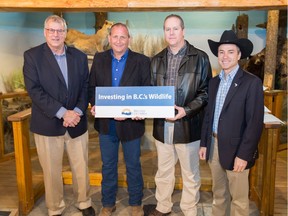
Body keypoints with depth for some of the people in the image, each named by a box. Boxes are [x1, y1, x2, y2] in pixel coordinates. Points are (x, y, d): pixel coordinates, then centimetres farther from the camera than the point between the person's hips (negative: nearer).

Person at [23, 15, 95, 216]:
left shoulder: (79, 56, 8)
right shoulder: (32, 56, -3)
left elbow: (86, 86, 6)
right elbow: (34, 90, -12)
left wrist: (78, 111, -11)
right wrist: (62, 113, -18)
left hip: (77, 123, 3)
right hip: (48, 124, -2)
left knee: (81, 168, 13)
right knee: (52, 172, 9)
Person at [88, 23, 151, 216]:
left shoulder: (142, 61, -6)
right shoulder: (99, 59, 3)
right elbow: (92, 86, 6)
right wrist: (94, 104, -12)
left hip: (131, 123, -2)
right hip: (105, 123, 3)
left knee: (133, 165, 15)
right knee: (108, 166, 17)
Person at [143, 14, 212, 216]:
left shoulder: (200, 58, -4)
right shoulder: (157, 60, 9)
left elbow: (206, 92, -6)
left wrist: (186, 110, -19)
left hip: (188, 125, -4)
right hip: (162, 125, 4)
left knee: (190, 173, 12)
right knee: (163, 171, 19)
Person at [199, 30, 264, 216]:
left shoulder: (252, 82, -12)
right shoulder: (214, 82, 8)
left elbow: (255, 122, -15)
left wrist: (243, 155, -17)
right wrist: (204, 143, 10)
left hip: (235, 149, -5)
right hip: (214, 146, 6)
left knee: (239, 199, 10)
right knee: (218, 193, 20)